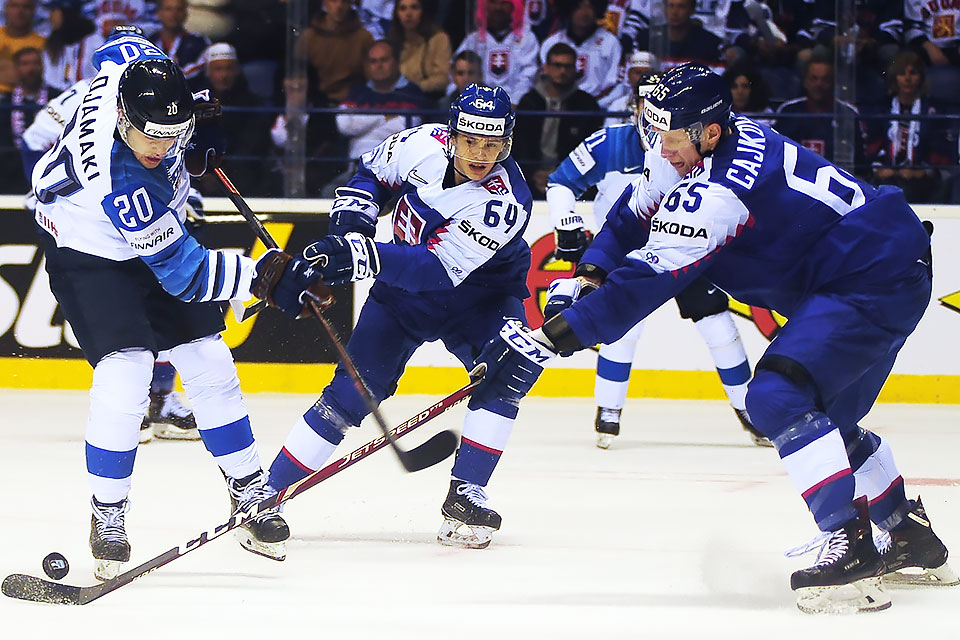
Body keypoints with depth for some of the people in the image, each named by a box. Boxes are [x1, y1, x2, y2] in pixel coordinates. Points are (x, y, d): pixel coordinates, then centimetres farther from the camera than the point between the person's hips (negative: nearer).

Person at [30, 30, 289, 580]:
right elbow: (184, 272, -31)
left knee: (208, 362, 6)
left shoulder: (138, 63, -26)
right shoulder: (124, 182, -40)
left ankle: (251, 492, 17)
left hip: (152, 238, 8)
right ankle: (108, 515, -7)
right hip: (88, 253, -8)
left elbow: (125, 41, 2)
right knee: (125, 373, -22)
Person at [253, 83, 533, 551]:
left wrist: (360, 256, -49)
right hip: (403, 289, 2)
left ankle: (465, 494, -18)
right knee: (350, 393, -6)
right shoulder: (423, 144, -19)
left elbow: (439, 269, -40)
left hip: (476, 296, -2)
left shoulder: (506, 202, -32)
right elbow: (373, 172, 4)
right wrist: (351, 219, -15)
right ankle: (265, 493, -1)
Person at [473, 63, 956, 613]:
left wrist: (548, 340, -30)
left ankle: (852, 550, -23)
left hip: (877, 277, -11)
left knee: (779, 397, -21)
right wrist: (587, 276, 4)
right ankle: (913, 538, 34)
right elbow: (637, 214, 18)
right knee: (828, 417, 21)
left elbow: (649, 280, -29)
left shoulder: (720, 192, -26)